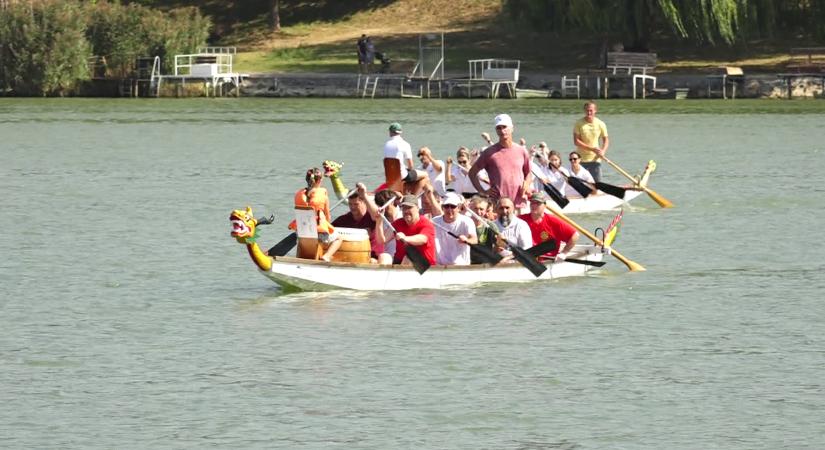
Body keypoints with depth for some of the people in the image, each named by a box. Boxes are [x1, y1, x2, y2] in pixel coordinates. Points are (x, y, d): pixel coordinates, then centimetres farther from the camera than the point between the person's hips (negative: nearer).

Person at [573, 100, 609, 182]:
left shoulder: (600, 124, 1)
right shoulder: (579, 123, -6)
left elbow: (606, 139, 9)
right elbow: (576, 141, -11)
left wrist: (603, 151, -12)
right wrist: (592, 149, -18)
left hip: (595, 159, 1)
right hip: (582, 159, -1)